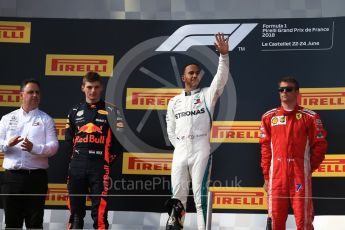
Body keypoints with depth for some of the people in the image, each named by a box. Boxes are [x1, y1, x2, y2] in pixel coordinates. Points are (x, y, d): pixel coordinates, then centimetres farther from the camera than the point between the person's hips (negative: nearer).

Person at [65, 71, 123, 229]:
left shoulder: (111, 111, 4)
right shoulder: (75, 111, 13)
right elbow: (68, 139, 16)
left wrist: (109, 159, -4)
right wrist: (76, 157, 5)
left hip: (100, 167, -3)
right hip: (77, 167, 3)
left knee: (99, 212, -6)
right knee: (75, 210, 9)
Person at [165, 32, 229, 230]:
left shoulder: (207, 95, 5)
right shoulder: (174, 102, 15)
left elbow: (221, 78, -12)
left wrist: (224, 55, -24)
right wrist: (179, 146, 5)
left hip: (201, 151, -4)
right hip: (180, 152, 4)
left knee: (200, 194, -7)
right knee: (178, 195, 6)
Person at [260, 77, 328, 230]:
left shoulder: (309, 117, 0)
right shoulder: (269, 117, 10)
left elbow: (320, 146, 3)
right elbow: (265, 147, 11)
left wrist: (308, 168, 1)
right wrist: (266, 176, 9)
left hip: (300, 175, -3)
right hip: (276, 176, 3)